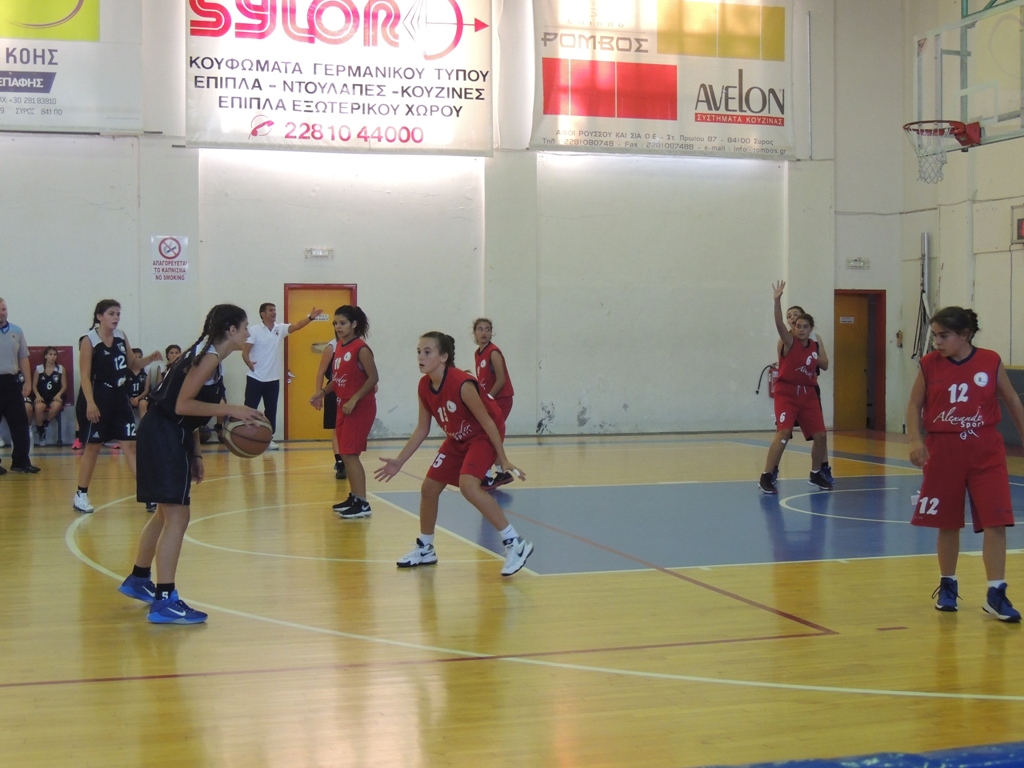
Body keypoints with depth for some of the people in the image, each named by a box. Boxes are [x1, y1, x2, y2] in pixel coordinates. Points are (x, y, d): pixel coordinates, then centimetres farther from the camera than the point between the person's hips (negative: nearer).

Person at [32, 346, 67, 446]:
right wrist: (37, 395, -10)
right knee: (38, 407, -34)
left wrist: (59, 394, -10)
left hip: (55, 396, 0)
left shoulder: (61, 369, 8)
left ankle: (45, 424, -7)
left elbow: (64, 386, 8)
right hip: (42, 396, 0)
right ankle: (40, 431, -12)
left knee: (56, 406, -35)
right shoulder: (39, 369, 7)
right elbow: (34, 385, 7)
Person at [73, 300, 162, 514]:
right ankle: (81, 495, 17)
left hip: (120, 398, 5)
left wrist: (150, 358, -3)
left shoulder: (121, 337, 7)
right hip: (97, 400, -5)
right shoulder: (89, 341, -10)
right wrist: (90, 403, -22)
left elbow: (134, 365, 16)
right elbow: (85, 376, -14)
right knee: (92, 447, 3)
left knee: (131, 444, 1)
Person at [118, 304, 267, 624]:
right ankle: (164, 602, -9)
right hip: (164, 437, -11)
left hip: (169, 435, 11)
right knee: (177, 517, -10)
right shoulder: (209, 357, -14)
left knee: (166, 514, 22)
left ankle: (138, 580, 38)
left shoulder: (210, 356, 15)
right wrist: (231, 409, -21)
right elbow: (182, 405, -21)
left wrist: (195, 454, 18)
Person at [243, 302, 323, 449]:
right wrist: (249, 362, -33)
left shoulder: (280, 328, 4)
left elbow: (297, 326, -10)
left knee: (271, 410, 10)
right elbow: (245, 351, -12)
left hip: (273, 379, 4)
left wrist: (311, 317, -27)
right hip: (255, 378, -4)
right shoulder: (254, 330, -9)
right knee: (250, 408, 0)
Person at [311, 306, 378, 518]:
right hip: (344, 406, 9)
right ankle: (354, 497, 22)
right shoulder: (339, 347, 10)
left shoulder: (361, 349, -16)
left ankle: (362, 504, -7)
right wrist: (323, 393, 6)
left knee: (350, 454, -10)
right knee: (345, 454, 12)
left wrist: (354, 400, -23)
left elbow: (373, 378, -20)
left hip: (360, 407, -9)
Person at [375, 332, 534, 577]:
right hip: (457, 439, 8)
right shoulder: (424, 386, -8)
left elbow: (487, 422, -23)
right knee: (428, 488, 8)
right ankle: (425, 550, 29)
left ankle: (515, 543, -23)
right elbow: (422, 429, 3)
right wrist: (399, 462, 2)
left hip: (483, 436, -8)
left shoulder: (462, 384, -30)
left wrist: (503, 459, -19)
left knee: (468, 485, -30)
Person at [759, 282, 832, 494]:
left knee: (820, 435, 6)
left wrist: (817, 360, -6)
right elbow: (779, 323, -27)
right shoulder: (789, 342, -9)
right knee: (783, 433, -19)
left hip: (808, 394, 6)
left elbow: (825, 366, 18)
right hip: (787, 393, -6)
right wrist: (777, 300, -43)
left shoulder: (815, 345, 7)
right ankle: (766, 477, -14)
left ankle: (816, 475, 27)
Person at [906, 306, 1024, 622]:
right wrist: (915, 441, -9)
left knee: (995, 520, -7)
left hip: (986, 451, 0)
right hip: (943, 451, 1)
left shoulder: (990, 362, -4)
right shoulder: (929, 364, -3)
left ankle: (996, 593, 1)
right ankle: (947, 585, 27)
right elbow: (914, 405, 5)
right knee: (947, 523, 10)